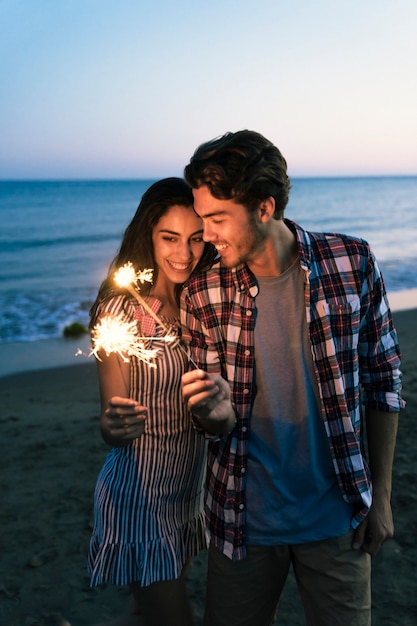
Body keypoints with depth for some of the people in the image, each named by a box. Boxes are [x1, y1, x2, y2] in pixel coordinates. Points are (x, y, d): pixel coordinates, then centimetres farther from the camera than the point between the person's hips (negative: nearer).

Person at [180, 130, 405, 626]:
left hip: (337, 515, 0)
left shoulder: (352, 263, -11)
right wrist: (215, 414, -25)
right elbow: (215, 425, 0)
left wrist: (381, 495, 1)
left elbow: (383, 379, -1)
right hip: (244, 518, 1)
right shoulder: (201, 296, -10)